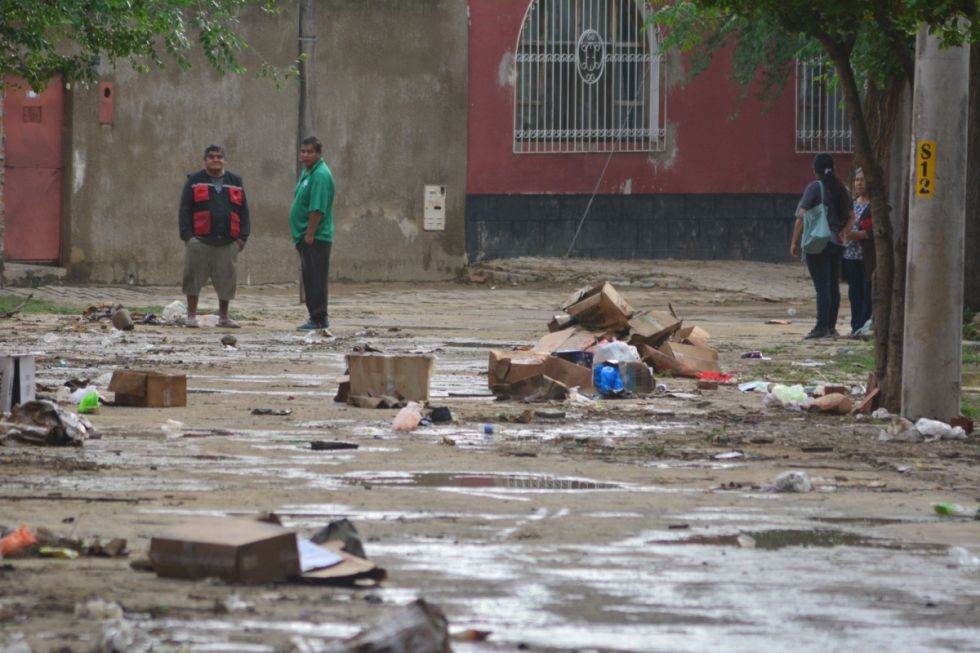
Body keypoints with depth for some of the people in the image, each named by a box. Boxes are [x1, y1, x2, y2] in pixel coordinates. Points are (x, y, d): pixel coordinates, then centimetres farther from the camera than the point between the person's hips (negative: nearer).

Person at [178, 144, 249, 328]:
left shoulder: (235, 182, 13)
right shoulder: (194, 182, 5)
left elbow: (243, 211, 11)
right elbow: (185, 210, 0)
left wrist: (242, 236, 2)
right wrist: (187, 235, -10)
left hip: (227, 243, 2)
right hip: (200, 242, -2)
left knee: (227, 280, 4)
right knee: (194, 278, -1)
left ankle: (223, 317, 16)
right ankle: (191, 316, 9)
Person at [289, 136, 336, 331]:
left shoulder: (320, 175, -16)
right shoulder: (307, 173, 15)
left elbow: (318, 209, -22)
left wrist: (309, 234, -23)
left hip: (316, 238, -10)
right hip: (306, 237, 10)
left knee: (315, 279, -7)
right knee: (310, 279, 14)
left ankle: (319, 319, -3)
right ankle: (316, 318, 20)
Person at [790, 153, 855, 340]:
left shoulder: (815, 188, -11)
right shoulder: (841, 188, 10)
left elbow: (801, 217, -13)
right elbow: (851, 217, 15)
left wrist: (795, 242, -9)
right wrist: (841, 233, 11)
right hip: (837, 244, 7)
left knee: (822, 287, -9)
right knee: (834, 286, 10)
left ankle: (822, 327, -11)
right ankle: (831, 327, 13)